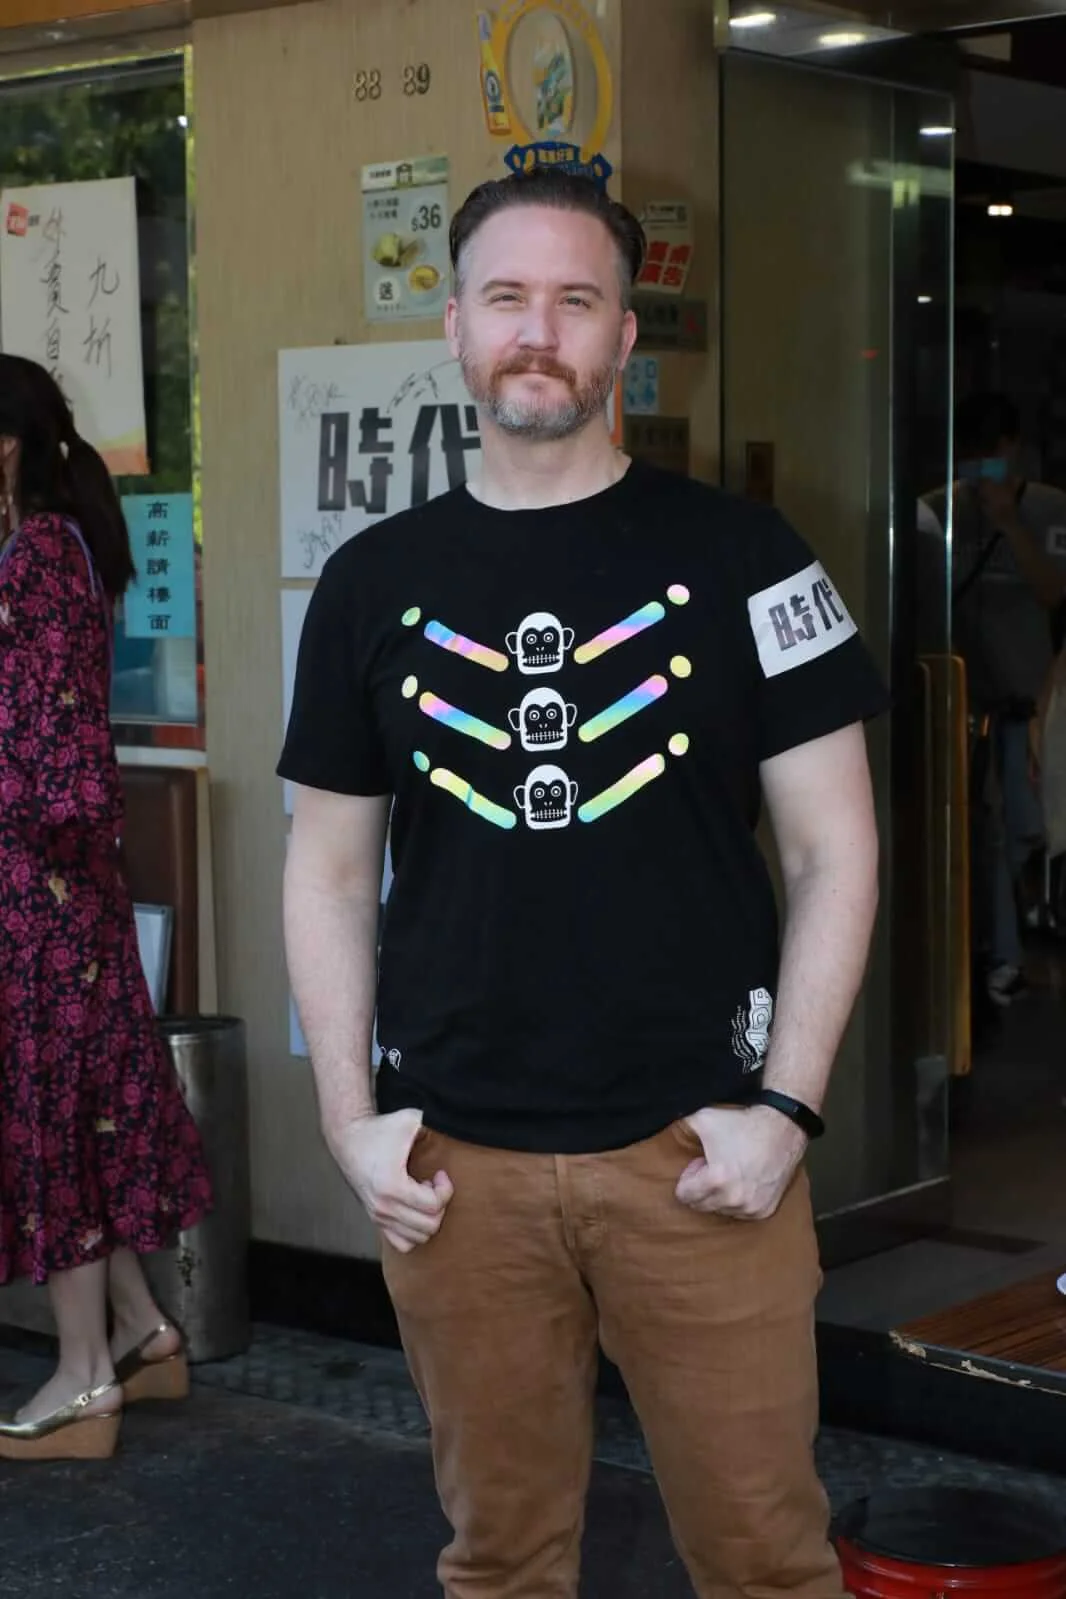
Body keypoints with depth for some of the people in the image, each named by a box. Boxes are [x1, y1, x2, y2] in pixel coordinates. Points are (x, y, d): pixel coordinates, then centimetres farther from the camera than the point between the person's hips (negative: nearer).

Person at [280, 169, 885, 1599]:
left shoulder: (737, 556, 0)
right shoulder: (374, 582, 6)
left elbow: (835, 848, -1)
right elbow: (330, 873, 11)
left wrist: (786, 1106, -8)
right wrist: (351, 1121, 2)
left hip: (701, 1150, -2)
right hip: (455, 1165, 2)